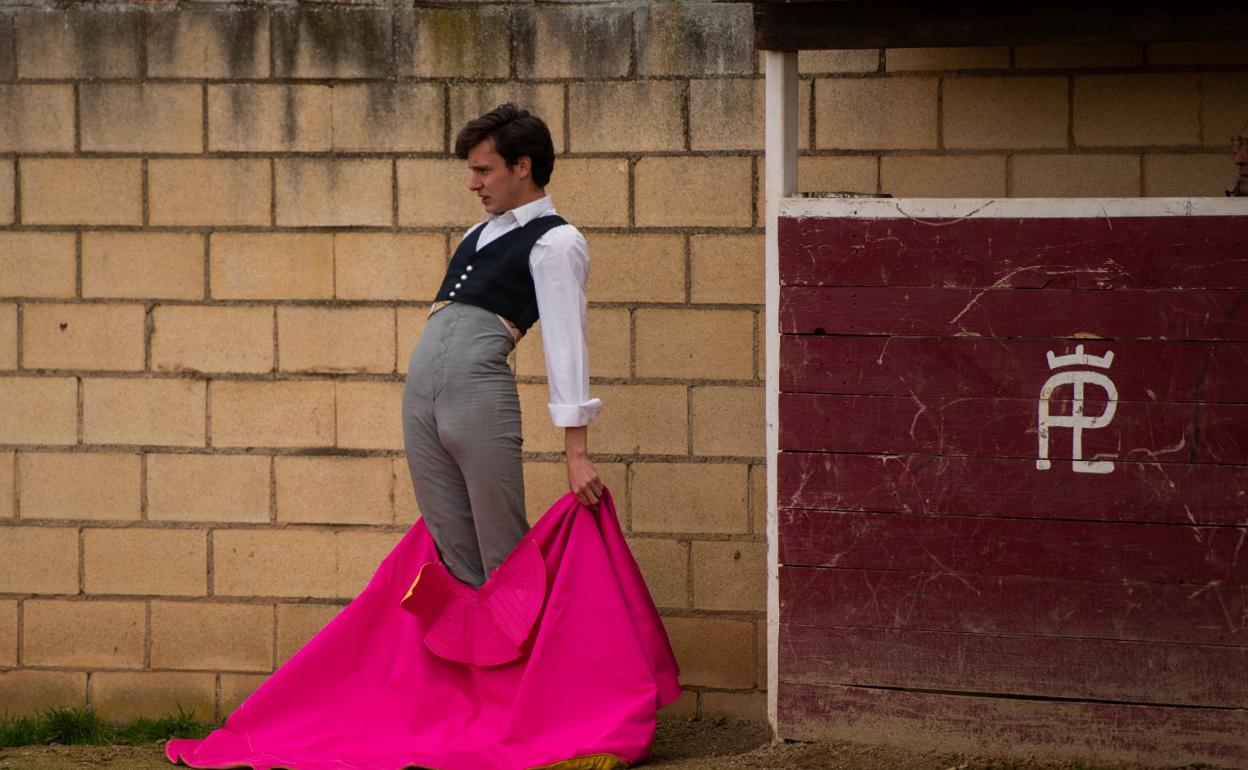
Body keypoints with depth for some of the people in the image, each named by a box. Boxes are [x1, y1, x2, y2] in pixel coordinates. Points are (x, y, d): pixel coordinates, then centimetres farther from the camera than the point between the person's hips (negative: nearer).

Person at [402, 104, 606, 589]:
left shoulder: (556, 242, -1)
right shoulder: (479, 234, 24)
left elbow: (566, 345, -9)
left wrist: (577, 451, -14)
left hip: (480, 387, -8)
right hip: (420, 385, 8)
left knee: (503, 555, -6)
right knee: (455, 552, 6)